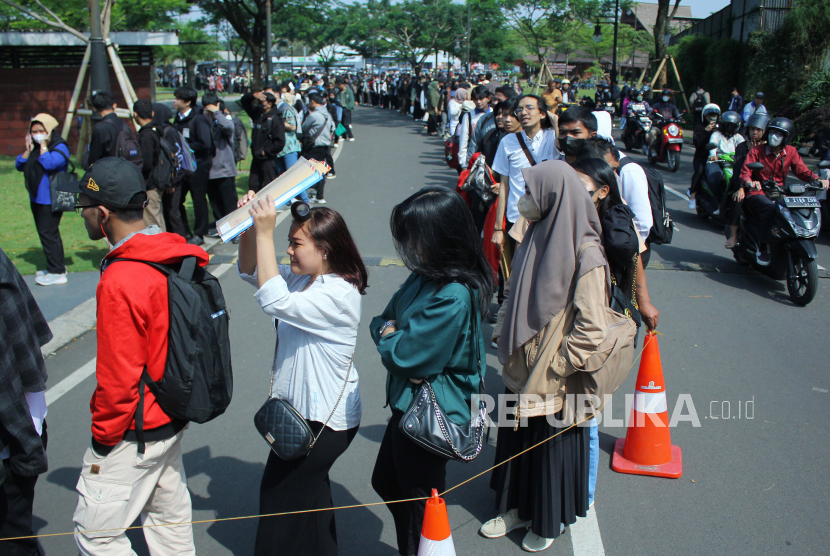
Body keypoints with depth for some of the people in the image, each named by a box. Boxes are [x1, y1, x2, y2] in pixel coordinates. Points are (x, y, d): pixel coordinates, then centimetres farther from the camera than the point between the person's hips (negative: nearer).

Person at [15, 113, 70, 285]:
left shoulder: (60, 147, -11)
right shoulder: (34, 147, 14)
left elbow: (49, 163, -27)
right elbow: (19, 165, 10)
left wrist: (43, 146, -16)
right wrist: (28, 149, -2)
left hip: (51, 199, -9)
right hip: (36, 199, 9)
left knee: (48, 233, -11)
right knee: (47, 233, 15)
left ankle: (57, 273, -7)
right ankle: (56, 266, 26)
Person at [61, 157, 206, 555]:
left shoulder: (119, 282, -27)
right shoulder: (177, 256, -1)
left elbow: (119, 378, -22)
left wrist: (103, 437, -9)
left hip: (133, 432, -9)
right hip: (173, 418, 9)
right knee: (169, 515, 22)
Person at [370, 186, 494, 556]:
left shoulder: (452, 298, -29)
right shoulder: (424, 276, 0)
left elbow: (404, 356, -26)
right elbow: (385, 318, 9)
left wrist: (388, 337, -7)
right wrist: (390, 332, -12)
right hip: (409, 402, 10)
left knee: (419, 500, 11)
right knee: (385, 482, 27)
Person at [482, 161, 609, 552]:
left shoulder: (585, 255, -22)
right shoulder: (536, 237, 1)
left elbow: (592, 328, -21)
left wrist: (555, 367, -16)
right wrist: (510, 353, 10)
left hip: (552, 381, -6)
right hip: (520, 372, 7)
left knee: (551, 448, 13)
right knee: (516, 442, 20)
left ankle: (549, 521, 34)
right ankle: (518, 507, 40)